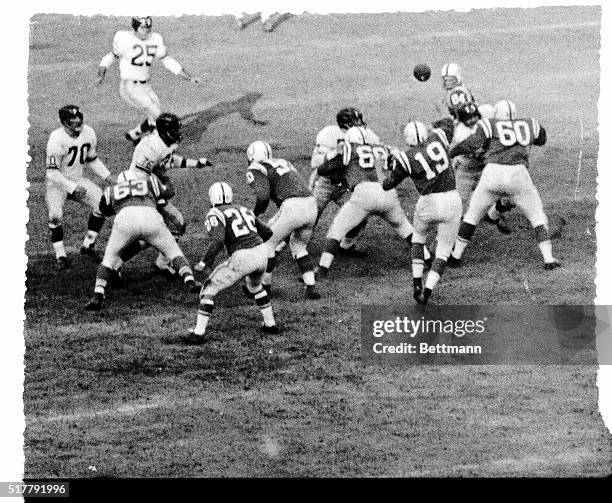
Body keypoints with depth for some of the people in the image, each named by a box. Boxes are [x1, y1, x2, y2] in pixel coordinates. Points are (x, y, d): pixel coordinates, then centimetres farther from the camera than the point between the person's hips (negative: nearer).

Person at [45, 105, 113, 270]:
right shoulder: (57, 139, -26)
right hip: (57, 182, -6)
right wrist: (72, 188, -31)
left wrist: (106, 175, -3)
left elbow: (92, 160, 10)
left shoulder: (88, 133, -7)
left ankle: (88, 246, 4)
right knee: (56, 216, -24)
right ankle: (60, 256, -7)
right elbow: (52, 172, -25)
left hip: (77, 180, 6)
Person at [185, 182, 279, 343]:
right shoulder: (243, 210, 22)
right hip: (262, 253, 6)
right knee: (254, 285, 38)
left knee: (209, 289, 9)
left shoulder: (215, 215, 1)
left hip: (242, 259, -6)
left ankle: (198, 333, 5)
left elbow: (218, 241, -18)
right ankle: (270, 324, 39)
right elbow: (267, 232, 29)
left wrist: (206, 262, -8)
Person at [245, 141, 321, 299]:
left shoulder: (256, 170, 6)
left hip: (292, 208, -7)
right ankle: (311, 287, 14)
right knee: (299, 246, 26)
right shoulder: (282, 162, 29)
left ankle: (264, 285, 23)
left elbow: (263, 195, -11)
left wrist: (256, 214, 6)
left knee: (267, 243, 14)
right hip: (311, 205, 7)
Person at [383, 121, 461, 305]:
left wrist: (392, 167, 26)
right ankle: (427, 290, -3)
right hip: (452, 200, 1)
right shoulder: (438, 137, 0)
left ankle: (417, 283, 19)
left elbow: (387, 185, 7)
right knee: (443, 250, 10)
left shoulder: (406, 158, -5)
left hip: (428, 202, -1)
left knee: (418, 236, 28)